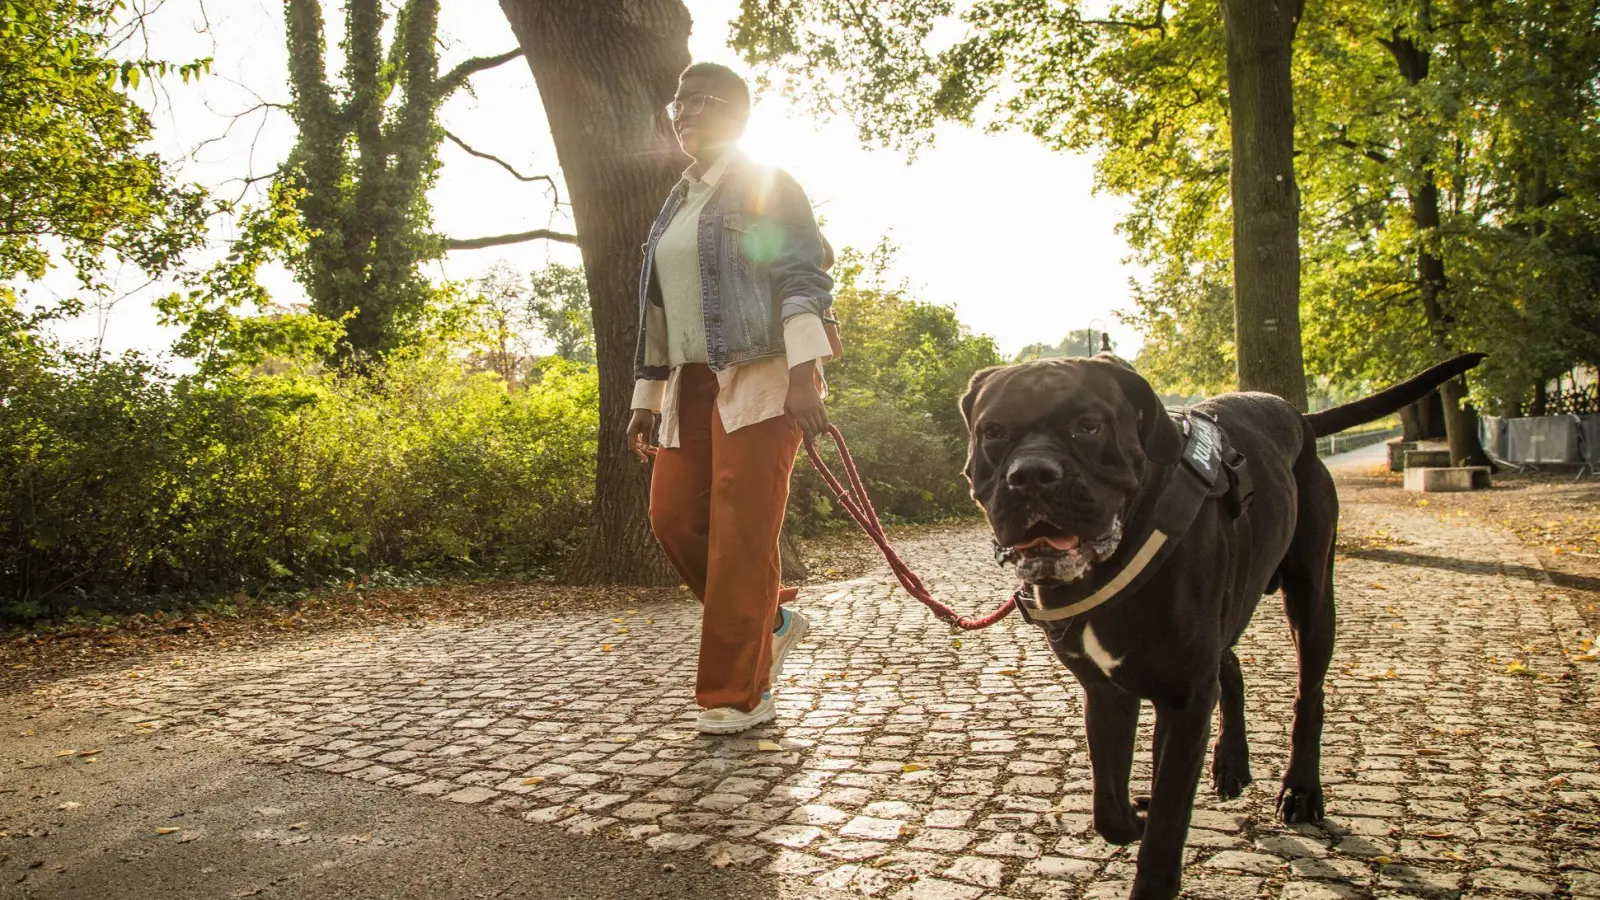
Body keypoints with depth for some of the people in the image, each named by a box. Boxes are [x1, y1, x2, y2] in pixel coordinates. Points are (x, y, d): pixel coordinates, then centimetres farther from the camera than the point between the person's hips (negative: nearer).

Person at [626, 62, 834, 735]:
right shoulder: (676, 205, 22)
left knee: (740, 533, -8)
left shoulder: (768, 187, 0)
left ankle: (738, 696, 1)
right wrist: (646, 396, 18)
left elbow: (803, 279, -11)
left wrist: (805, 374, -24)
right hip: (691, 384, 8)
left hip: (759, 377, -8)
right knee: (673, 516, 2)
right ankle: (772, 619, 22)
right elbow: (658, 306, 22)